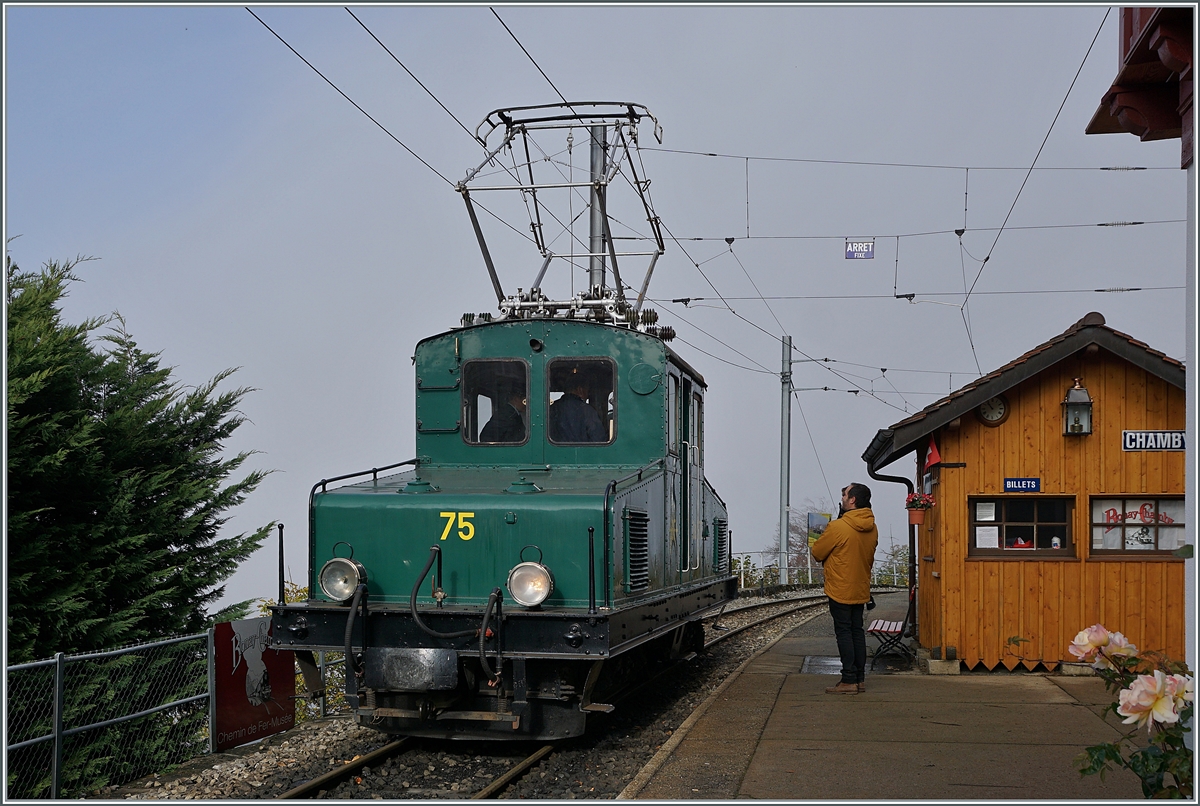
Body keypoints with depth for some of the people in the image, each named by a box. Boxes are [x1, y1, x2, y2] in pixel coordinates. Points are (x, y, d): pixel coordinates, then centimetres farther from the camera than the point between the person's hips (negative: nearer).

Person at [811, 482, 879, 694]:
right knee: (857, 631, 13)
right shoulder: (872, 529, 5)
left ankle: (849, 681, -3)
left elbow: (817, 553, -9)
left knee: (844, 632, -3)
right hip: (861, 590, 7)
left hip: (840, 590, -7)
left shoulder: (837, 527, -19)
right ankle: (860, 679, 16)